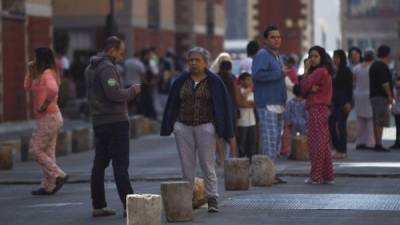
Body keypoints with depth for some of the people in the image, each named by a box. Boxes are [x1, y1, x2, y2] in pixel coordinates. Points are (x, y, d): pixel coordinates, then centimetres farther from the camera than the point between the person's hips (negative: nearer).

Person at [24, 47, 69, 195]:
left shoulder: (47, 74, -15)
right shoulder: (41, 74, 15)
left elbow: (53, 90, -35)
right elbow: (27, 88, 22)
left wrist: (45, 105, -24)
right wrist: (30, 71, 13)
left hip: (48, 118, -10)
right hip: (52, 118, 10)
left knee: (35, 150, -5)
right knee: (47, 152, 10)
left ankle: (59, 175, -6)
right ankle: (48, 186, 12)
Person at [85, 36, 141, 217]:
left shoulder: (91, 68, 16)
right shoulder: (107, 67, -15)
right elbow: (114, 93, -24)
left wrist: (128, 93, 11)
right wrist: (132, 91, -8)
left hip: (98, 121, 9)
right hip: (115, 121, -9)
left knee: (99, 164, 9)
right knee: (120, 165, -7)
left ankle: (98, 206, 10)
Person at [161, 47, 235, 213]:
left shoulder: (214, 82, 0)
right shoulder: (181, 81, 8)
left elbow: (224, 105, 0)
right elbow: (172, 105, 11)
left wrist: (224, 131, -5)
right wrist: (168, 127, 6)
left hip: (206, 126, -3)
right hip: (183, 126, 3)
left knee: (207, 165, -3)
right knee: (186, 166, 5)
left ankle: (212, 199, 1)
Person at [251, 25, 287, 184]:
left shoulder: (278, 57, 21)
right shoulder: (262, 55, -8)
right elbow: (257, 75, -24)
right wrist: (280, 73, -19)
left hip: (278, 104, 9)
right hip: (267, 105, -9)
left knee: (277, 140, 9)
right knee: (270, 138, -12)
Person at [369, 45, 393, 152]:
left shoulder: (374, 65, 17)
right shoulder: (382, 66, -14)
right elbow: (384, 83, -20)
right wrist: (390, 96, -15)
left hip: (374, 95, 10)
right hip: (381, 96, -10)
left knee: (376, 121, 10)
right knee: (380, 121, -10)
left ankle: (377, 143, 12)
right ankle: (379, 144, -12)